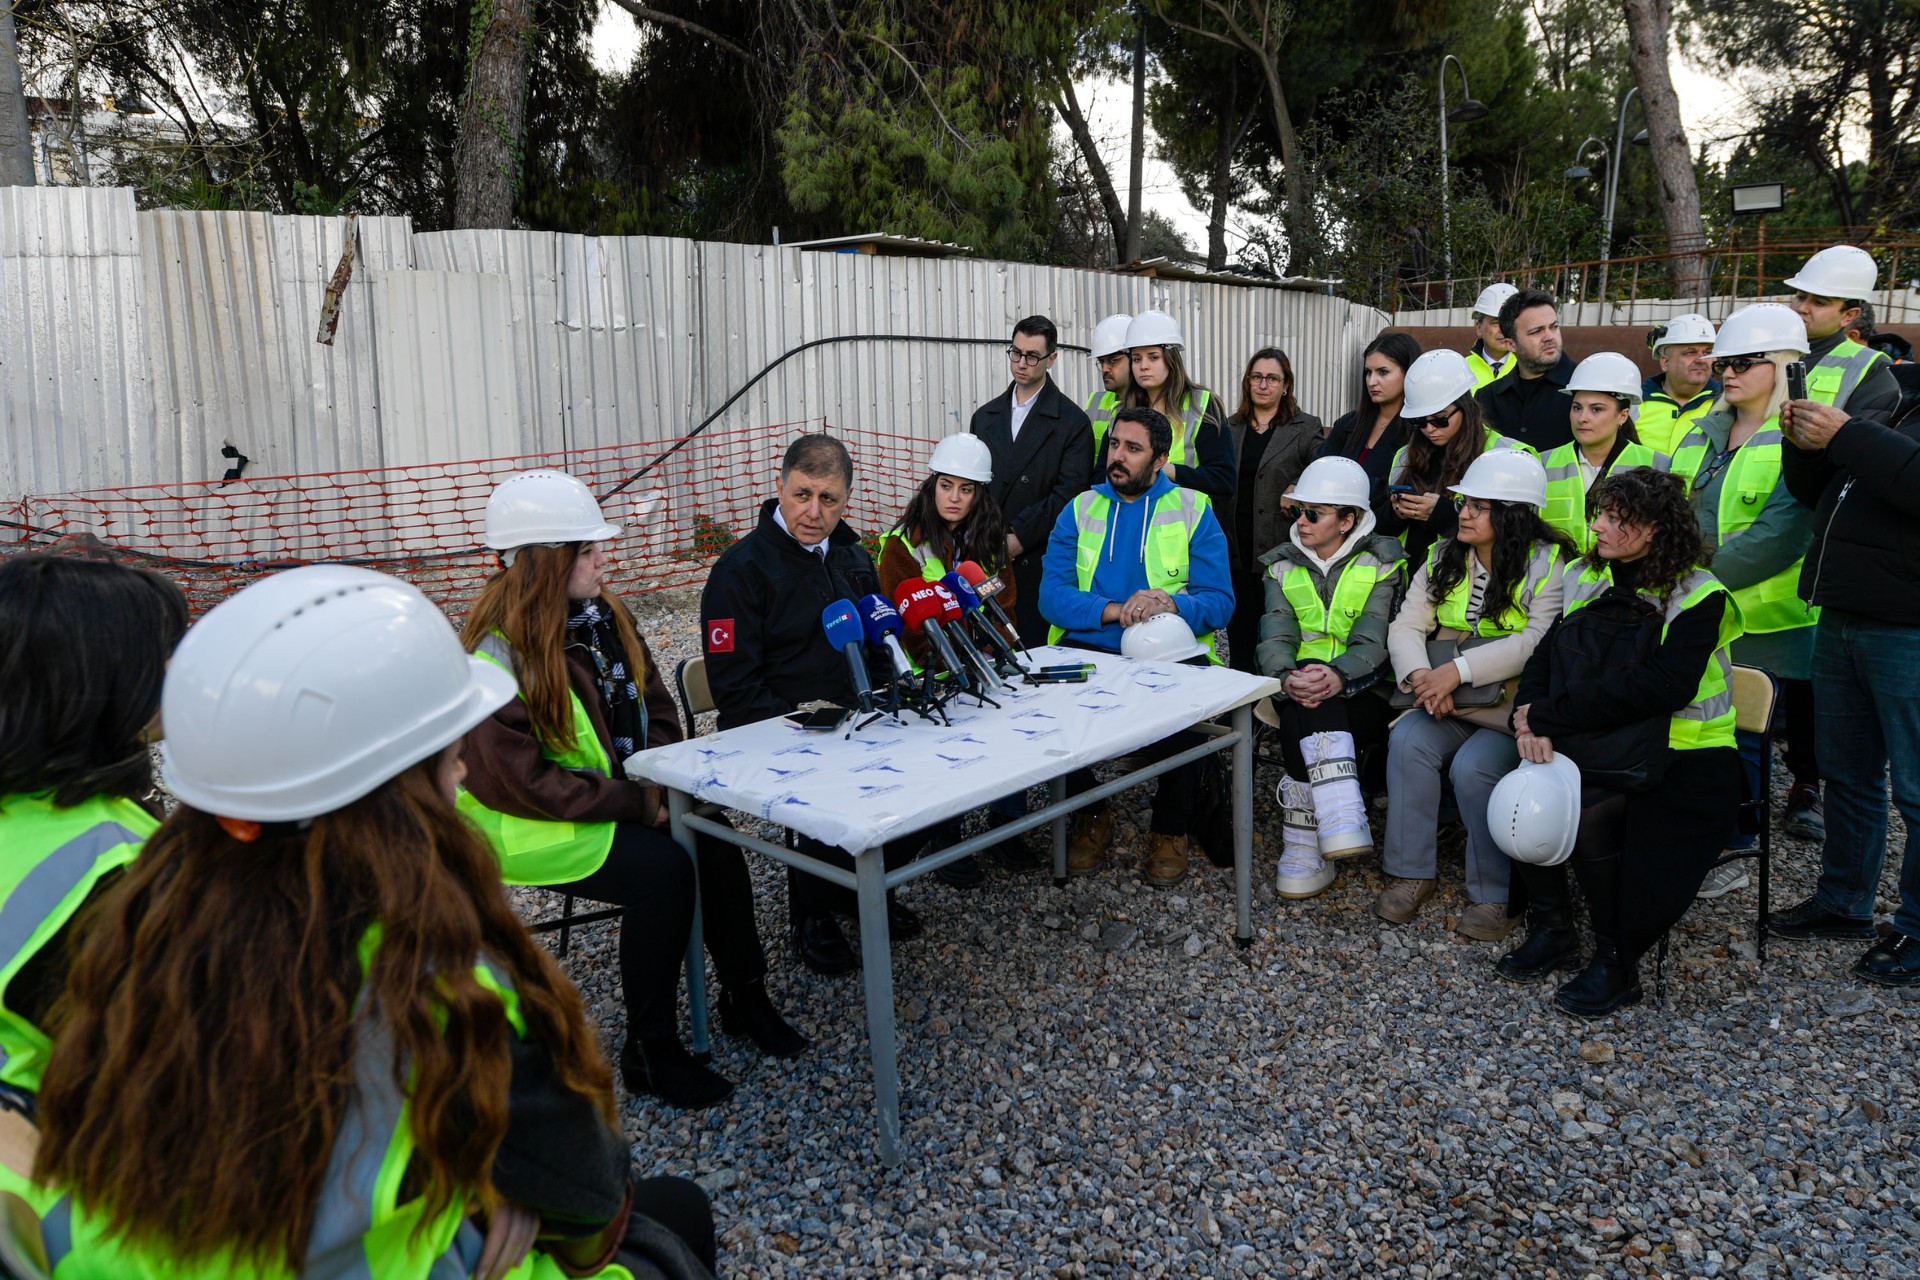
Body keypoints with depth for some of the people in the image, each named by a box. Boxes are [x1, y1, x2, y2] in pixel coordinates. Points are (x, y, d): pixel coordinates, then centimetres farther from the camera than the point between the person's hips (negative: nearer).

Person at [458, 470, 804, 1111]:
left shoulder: (605, 614, 3)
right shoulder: (495, 651, -21)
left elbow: (657, 707, 12)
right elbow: (518, 780, -24)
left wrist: (659, 780, -6)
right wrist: (637, 803, -22)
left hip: (622, 795, 7)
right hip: (535, 826, -7)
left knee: (712, 836, -16)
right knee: (662, 868, -26)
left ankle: (744, 994, 3)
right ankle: (650, 1051, -10)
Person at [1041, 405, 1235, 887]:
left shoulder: (1194, 510, 9)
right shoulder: (1080, 510, 13)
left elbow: (1219, 602, 0)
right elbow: (1052, 595, -1)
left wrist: (1171, 605, -22)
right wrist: (1116, 610, -17)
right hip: (1090, 649, 2)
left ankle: (1170, 830, -4)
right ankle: (1091, 819, -1)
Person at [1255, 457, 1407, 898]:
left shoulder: (1382, 564, 5)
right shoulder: (1283, 566, 14)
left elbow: (1374, 641, -10)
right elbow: (1275, 636, -2)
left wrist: (1338, 676, -33)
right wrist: (1287, 677, -26)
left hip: (1363, 693, -2)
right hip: (1300, 693, 2)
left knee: (1301, 721, -34)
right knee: (1306, 705, -35)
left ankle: (1305, 844, -27)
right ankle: (1340, 815, -46)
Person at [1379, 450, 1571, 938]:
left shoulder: (1548, 563, -6)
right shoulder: (1443, 557, 10)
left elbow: (1538, 641, -20)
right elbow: (1406, 626, 2)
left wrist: (1457, 670, -27)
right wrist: (1421, 676, -19)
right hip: (1447, 704, 5)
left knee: (1473, 767, -30)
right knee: (1408, 741, -24)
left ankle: (1493, 895, -12)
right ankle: (1412, 872, -12)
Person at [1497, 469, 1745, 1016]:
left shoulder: (1697, 596, -11)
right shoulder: (1584, 577, 8)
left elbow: (1656, 687, -24)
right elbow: (1545, 656, 5)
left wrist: (1548, 714, -22)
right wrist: (1530, 721, -16)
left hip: (1680, 759, -5)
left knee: (1586, 812, -31)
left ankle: (1617, 963, -10)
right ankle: (1551, 932, -2)